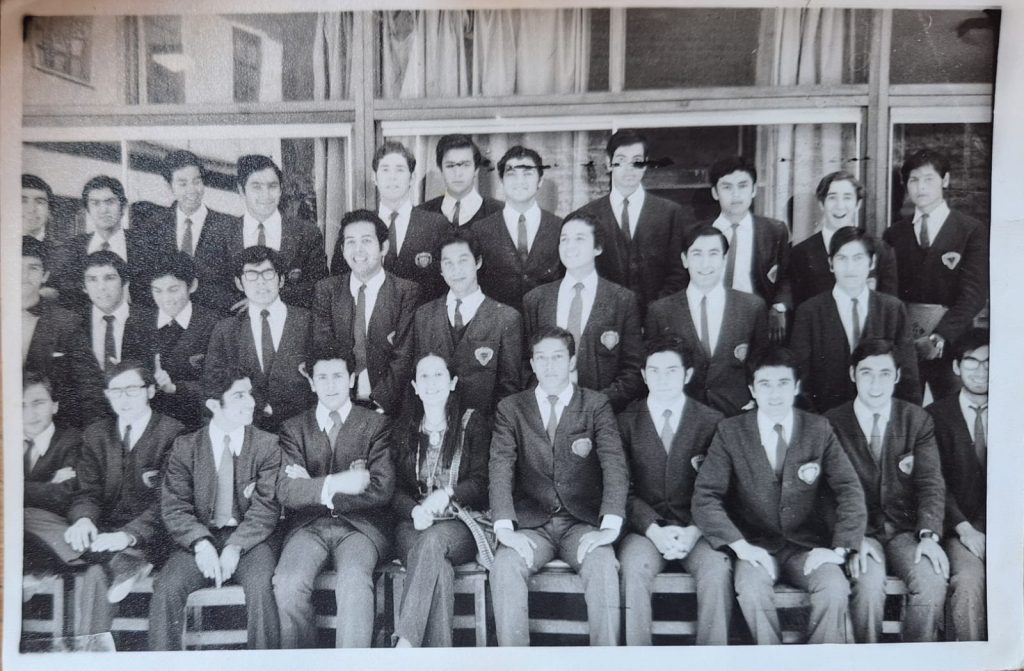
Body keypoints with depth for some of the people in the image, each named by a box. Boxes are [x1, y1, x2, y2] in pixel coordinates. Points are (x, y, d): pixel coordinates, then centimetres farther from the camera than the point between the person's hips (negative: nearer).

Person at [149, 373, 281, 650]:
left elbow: (266, 508, -4)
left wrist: (235, 547, -19)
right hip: (199, 538, 2)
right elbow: (174, 506, -1)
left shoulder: (268, 445, 3)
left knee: (260, 585, -30)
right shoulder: (185, 446, 6)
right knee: (167, 588, -25)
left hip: (248, 538, -1)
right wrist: (201, 543, -20)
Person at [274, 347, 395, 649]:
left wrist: (315, 489, -5)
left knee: (354, 581, -32)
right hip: (309, 525, 2)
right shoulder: (293, 428, 15)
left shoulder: (376, 424, 9)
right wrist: (334, 483, -15)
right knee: (287, 583, -26)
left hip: (360, 524, -2)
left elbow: (382, 488, -3)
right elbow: (286, 491, 1)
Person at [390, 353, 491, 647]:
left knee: (433, 540, -36)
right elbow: (395, 488, 9)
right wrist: (414, 510, -15)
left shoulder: (473, 424, 8)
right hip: (413, 523, 2)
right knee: (439, 567, -32)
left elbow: (481, 482, -1)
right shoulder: (403, 430, 16)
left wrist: (447, 494, -21)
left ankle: (404, 642, -39)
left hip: (461, 522, -2)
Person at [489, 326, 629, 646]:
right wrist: (505, 528, -20)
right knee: (505, 567, -28)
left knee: (603, 566, -30)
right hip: (531, 525, 1)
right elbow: (500, 468, -5)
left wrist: (610, 526, -22)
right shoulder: (510, 408, 7)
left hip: (583, 524, 0)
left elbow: (615, 466, -7)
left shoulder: (596, 405, 5)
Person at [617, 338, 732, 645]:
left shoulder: (712, 421, 7)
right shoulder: (626, 421, 6)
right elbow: (624, 489, 0)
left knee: (718, 571, -28)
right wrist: (654, 531, -13)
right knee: (634, 569, -29)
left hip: (696, 530, 0)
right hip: (646, 528, 0)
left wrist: (694, 531, -13)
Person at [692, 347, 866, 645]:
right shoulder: (730, 431, -2)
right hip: (757, 546, -1)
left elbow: (850, 490, 1)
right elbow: (705, 496, -7)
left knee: (835, 589, -27)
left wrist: (838, 549, -13)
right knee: (752, 589, -31)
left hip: (807, 545, 1)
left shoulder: (819, 429, 2)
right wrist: (739, 545, -20)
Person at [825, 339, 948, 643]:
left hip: (906, 529, 2)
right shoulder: (832, 423, 0)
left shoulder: (918, 420, 6)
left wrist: (928, 534, -17)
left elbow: (931, 484, -1)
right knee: (869, 582, -29)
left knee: (933, 580, -26)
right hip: (859, 532, -2)